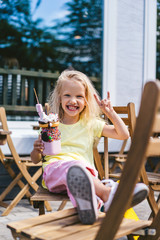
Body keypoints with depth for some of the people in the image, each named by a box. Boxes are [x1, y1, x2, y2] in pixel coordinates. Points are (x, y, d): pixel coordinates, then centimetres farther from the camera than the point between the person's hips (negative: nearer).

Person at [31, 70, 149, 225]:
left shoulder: (91, 125, 20)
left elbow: (123, 134, 18)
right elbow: (35, 160, 20)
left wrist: (110, 112, 10)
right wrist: (36, 149, -3)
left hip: (85, 169, 2)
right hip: (53, 167, -1)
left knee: (78, 175, -38)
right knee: (74, 167, -38)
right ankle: (107, 193, -60)